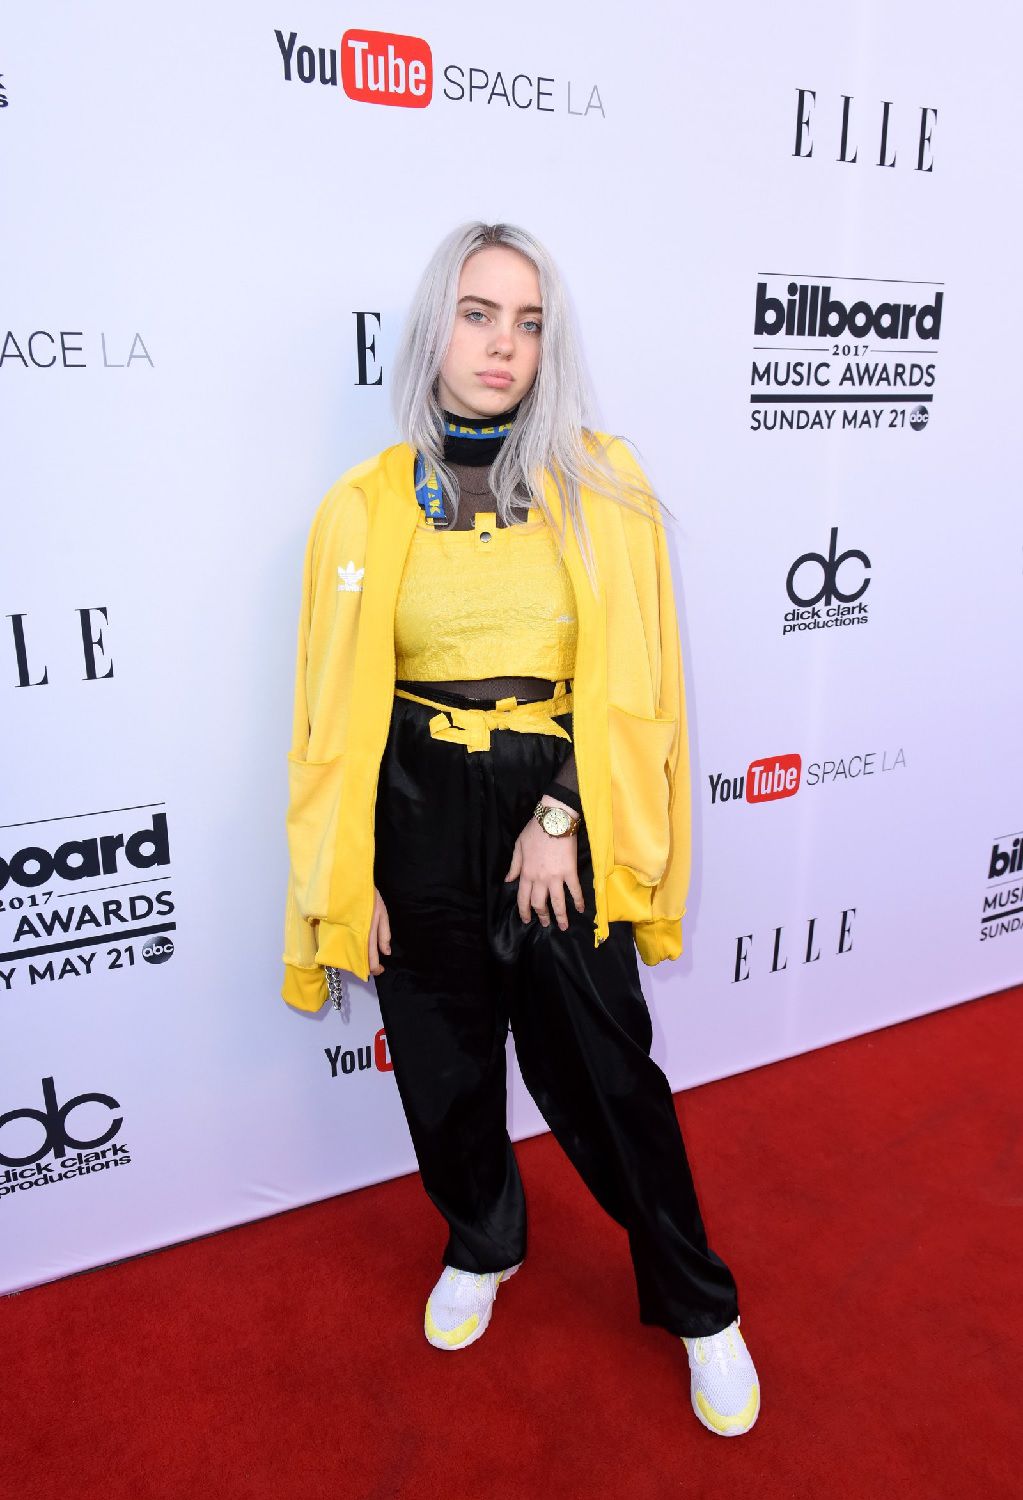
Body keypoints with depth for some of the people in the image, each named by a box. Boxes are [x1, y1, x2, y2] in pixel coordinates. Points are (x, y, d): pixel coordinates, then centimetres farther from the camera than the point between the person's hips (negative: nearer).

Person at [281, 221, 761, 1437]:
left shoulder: (601, 488, -2)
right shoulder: (367, 505, 0)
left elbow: (628, 684, -2)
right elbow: (339, 703, 1)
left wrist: (563, 817, -10)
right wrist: (348, 876, 0)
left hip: (560, 806, -1)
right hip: (420, 814, 2)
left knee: (602, 1070, 6)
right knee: (442, 1061, 15)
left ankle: (698, 1307, 31)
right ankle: (482, 1245, 45)